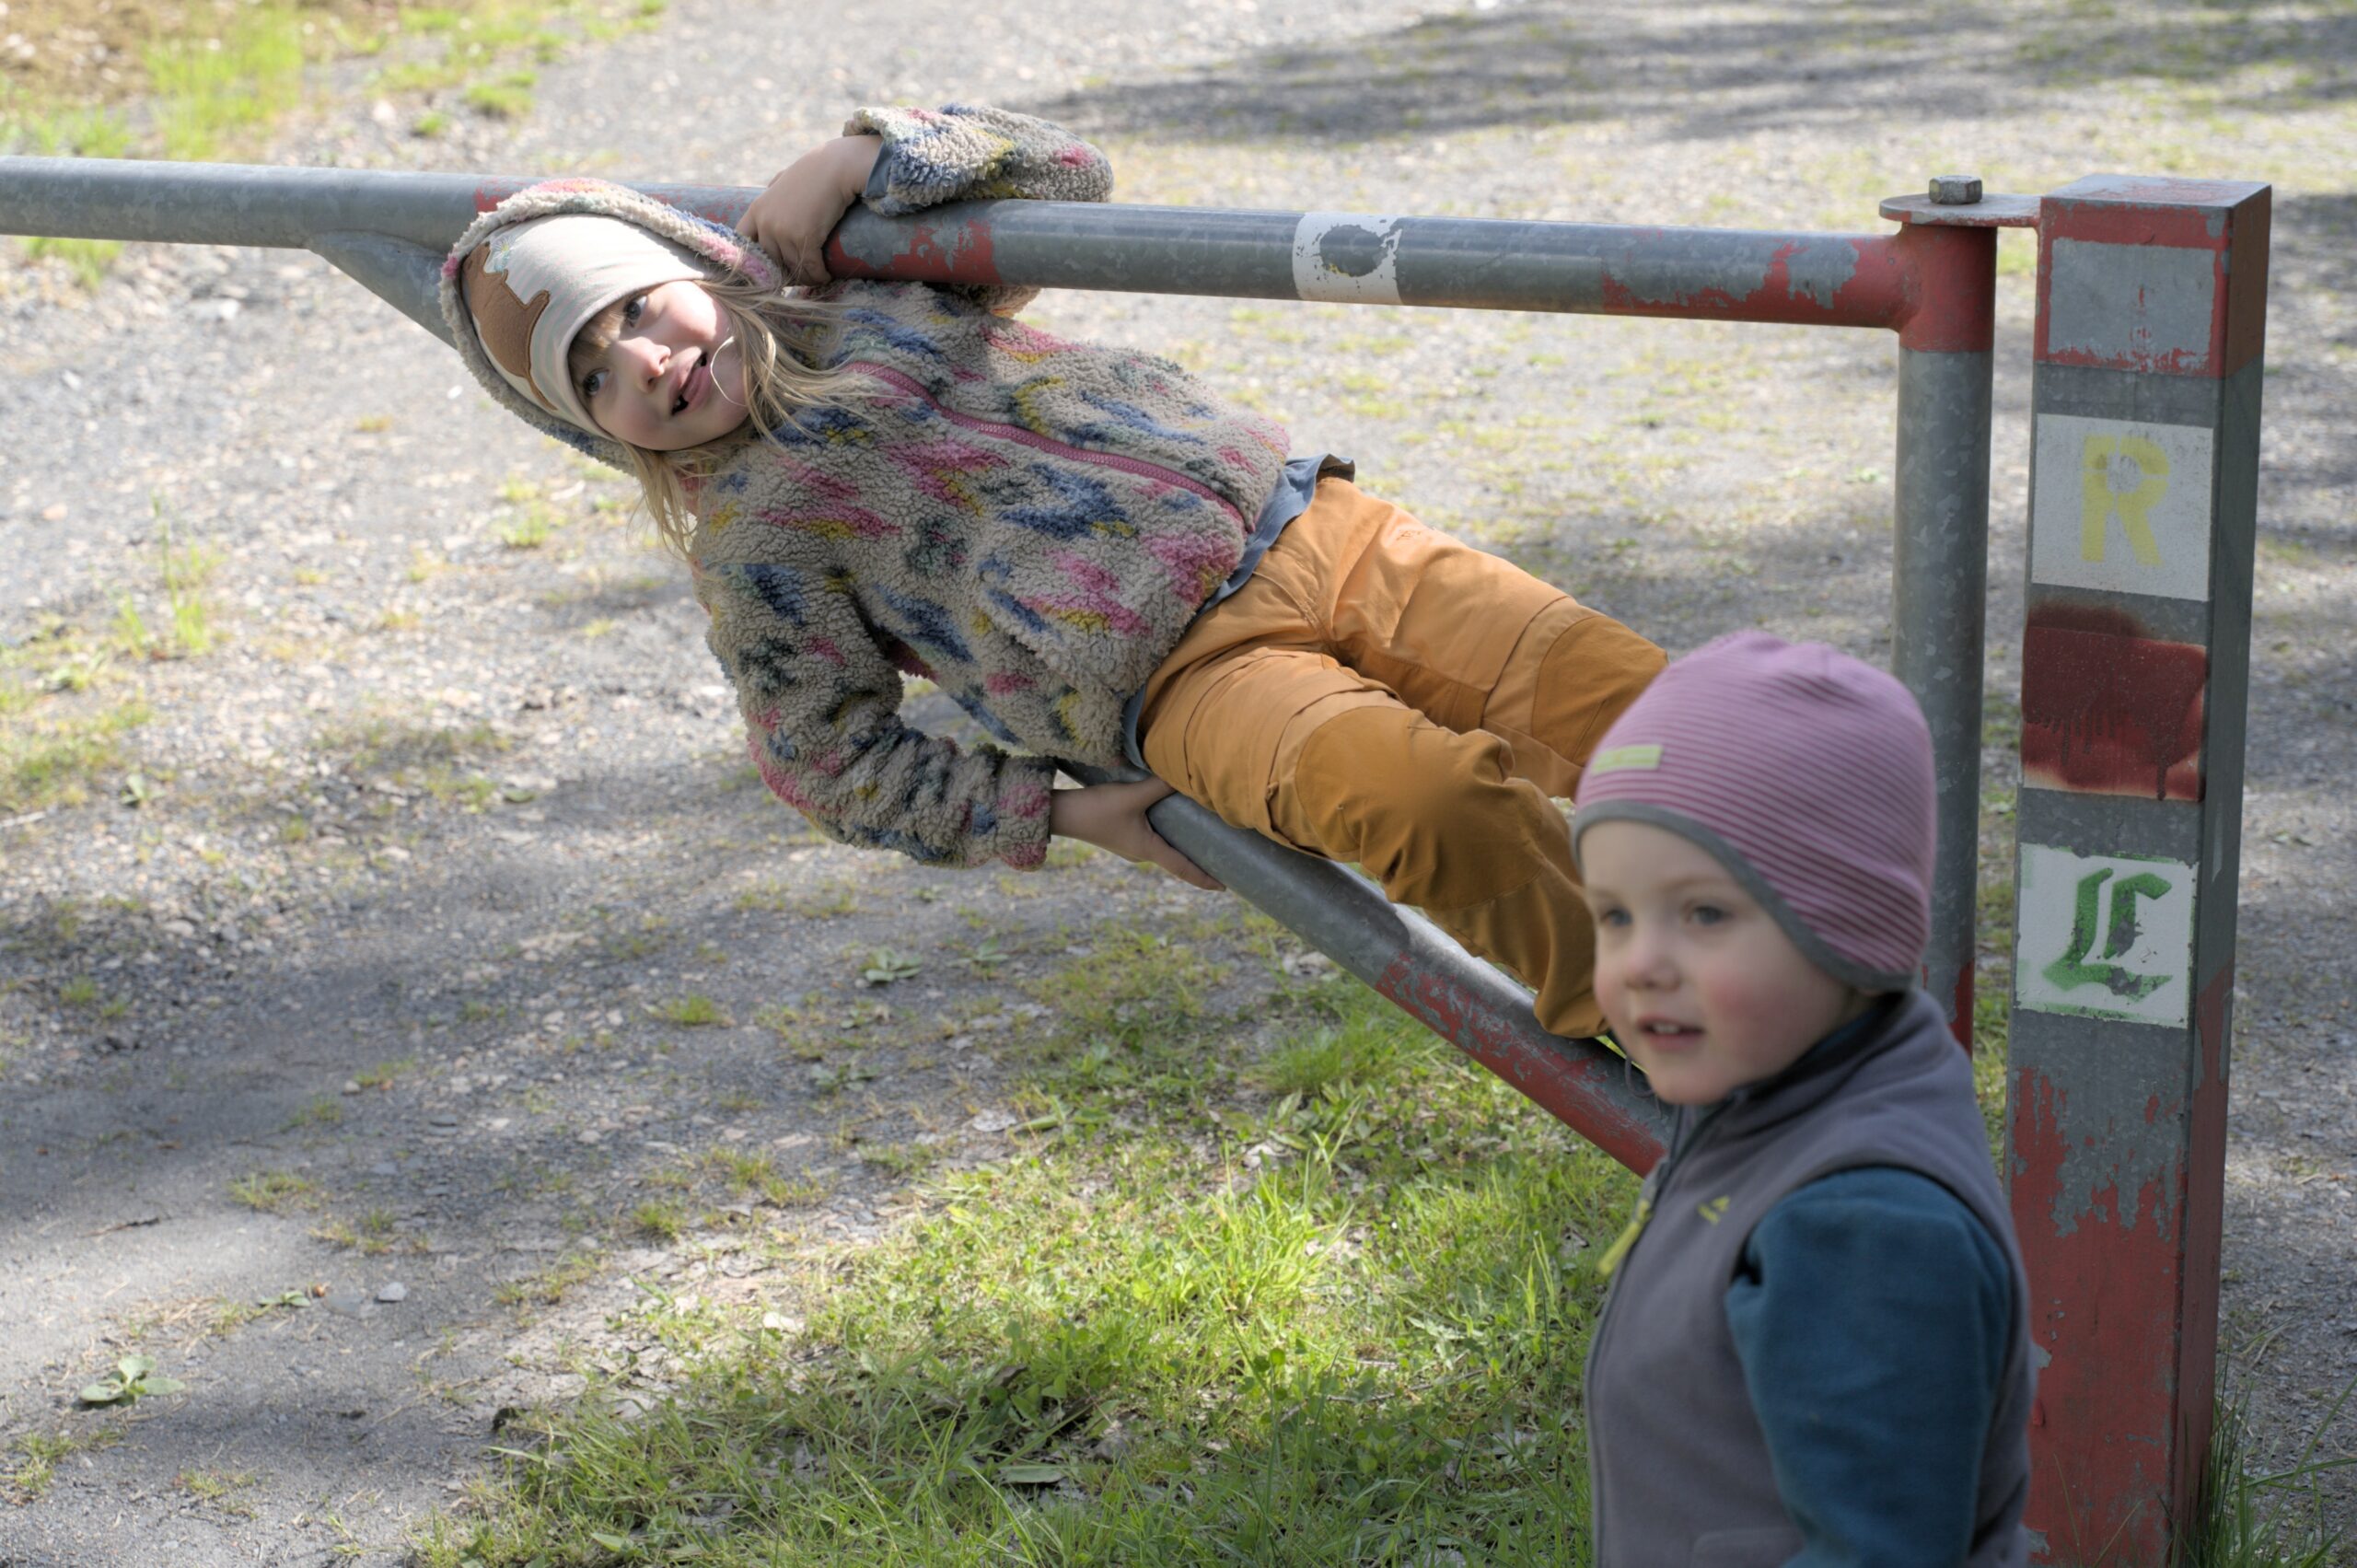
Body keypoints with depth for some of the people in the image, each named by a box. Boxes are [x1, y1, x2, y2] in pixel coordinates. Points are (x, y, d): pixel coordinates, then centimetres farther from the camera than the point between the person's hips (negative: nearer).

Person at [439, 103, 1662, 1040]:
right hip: (1182, 676, -5)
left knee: (1616, 690, -14)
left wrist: (853, 161, 9)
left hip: (1300, 522, 5)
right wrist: (1058, 815, 0)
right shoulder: (747, 539, 7)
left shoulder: (880, 284, 20)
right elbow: (829, 761, 7)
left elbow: (1064, 174, 22)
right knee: (1434, 797, -35)